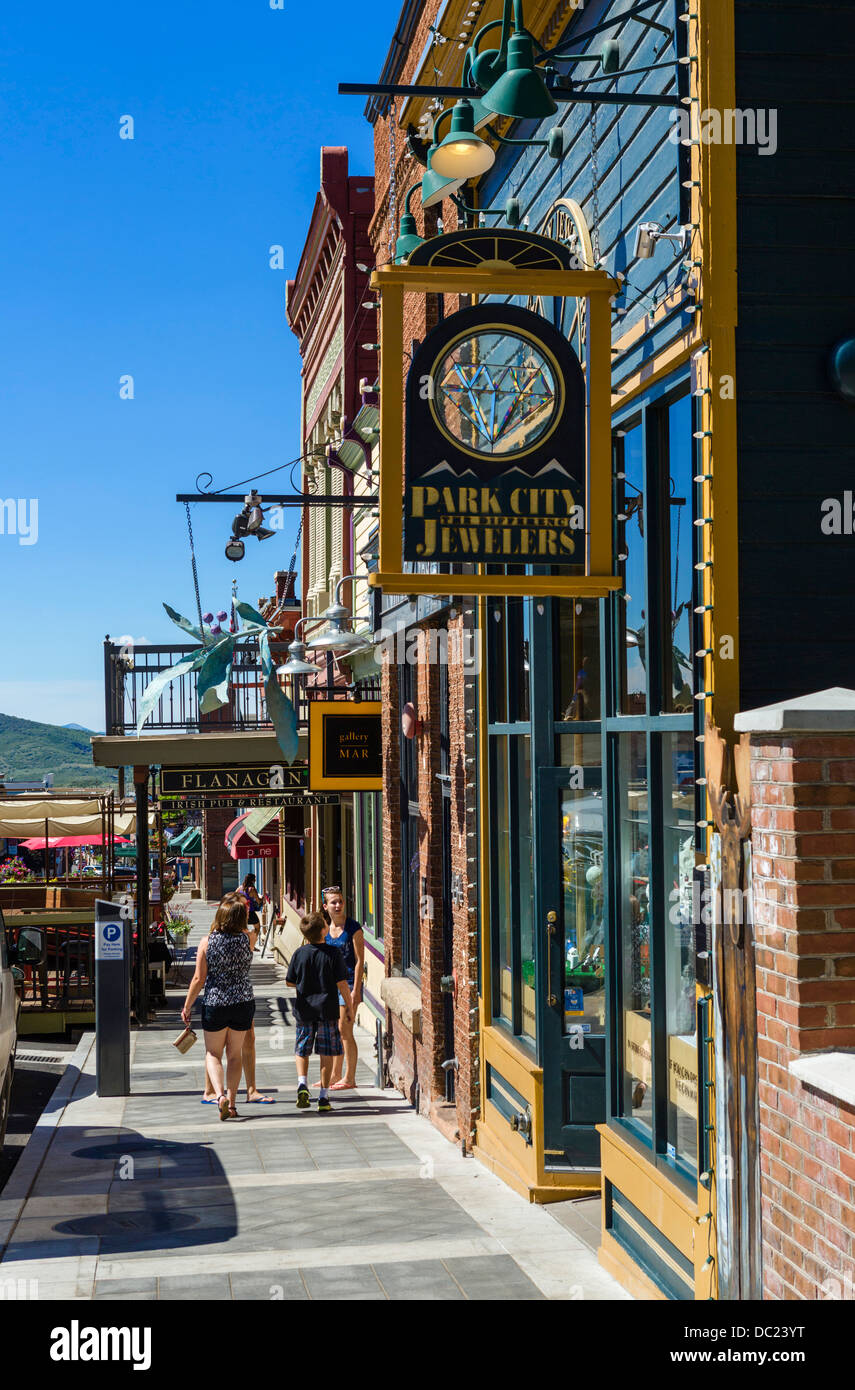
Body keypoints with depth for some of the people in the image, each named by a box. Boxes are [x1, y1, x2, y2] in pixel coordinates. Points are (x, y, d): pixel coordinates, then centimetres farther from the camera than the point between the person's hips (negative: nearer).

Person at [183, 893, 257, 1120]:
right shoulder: (248, 939, -7)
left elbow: (199, 979, -8)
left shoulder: (207, 942, -10)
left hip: (214, 1004, -2)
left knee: (212, 1054, 12)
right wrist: (240, 908, 16)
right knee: (234, 1054, 15)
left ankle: (220, 1094, -10)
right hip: (243, 1003, 2)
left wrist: (187, 1006, 1)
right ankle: (231, 1104, 13)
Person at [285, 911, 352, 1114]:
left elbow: (289, 982, 4)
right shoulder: (333, 953, -10)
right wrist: (349, 1005, 3)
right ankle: (323, 1097, 7)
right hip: (327, 1010, -2)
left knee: (302, 1051, 16)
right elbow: (342, 983, -10)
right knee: (326, 1054, 7)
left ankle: (302, 1083, -5)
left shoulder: (299, 953, -3)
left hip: (304, 1011, 2)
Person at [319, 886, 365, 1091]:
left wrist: (356, 990, -16)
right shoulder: (326, 928, 8)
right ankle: (335, 1075, 22)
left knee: (345, 1031, -6)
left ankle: (349, 1078, 0)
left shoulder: (353, 928, -11)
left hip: (348, 982, -7)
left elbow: (360, 960, -12)